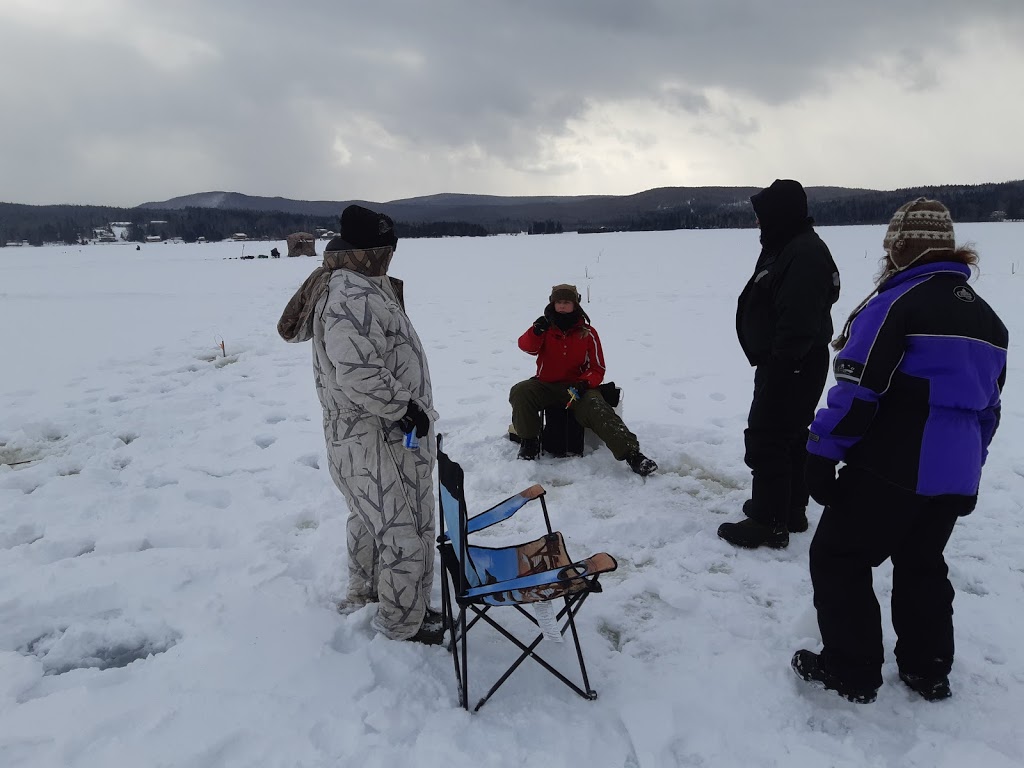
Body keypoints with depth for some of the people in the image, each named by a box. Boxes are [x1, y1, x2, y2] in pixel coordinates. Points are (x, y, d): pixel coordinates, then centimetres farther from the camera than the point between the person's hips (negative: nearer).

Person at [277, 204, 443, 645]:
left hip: (354, 432, 11)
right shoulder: (357, 297, -25)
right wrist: (405, 408, -23)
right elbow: (360, 376, -32)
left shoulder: (336, 286, 9)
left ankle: (363, 593, 46)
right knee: (406, 530, 2)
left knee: (369, 516, 26)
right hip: (383, 440, -11)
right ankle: (401, 623, 18)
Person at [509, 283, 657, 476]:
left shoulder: (588, 333, 2)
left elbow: (598, 369, 3)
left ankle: (631, 454, -32)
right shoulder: (546, 328, 5)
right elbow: (527, 347, -15)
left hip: (577, 387, -1)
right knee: (520, 392, -26)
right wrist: (536, 331, -37)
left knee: (598, 410, -29)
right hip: (546, 386, 2)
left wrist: (585, 383, -19)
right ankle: (529, 441, -9)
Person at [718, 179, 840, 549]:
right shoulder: (785, 248, 15)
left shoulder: (805, 253, -20)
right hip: (783, 364, 11)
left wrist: (780, 364, -24)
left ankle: (769, 523, 3)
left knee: (766, 440, -6)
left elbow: (799, 321, -27)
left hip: (792, 368, -11)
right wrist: (772, 363, 20)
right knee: (789, 436, 18)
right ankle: (790, 510, 31)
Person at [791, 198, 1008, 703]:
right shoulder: (987, 318, 13)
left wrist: (821, 453, -14)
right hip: (954, 475, 8)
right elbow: (988, 405, 18)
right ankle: (928, 672, 32)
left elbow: (857, 391, -20)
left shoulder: (898, 303, -14)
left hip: (891, 468, -8)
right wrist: (968, 468, 26)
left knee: (838, 557, 7)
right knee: (922, 564, 23)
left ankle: (851, 671, 13)